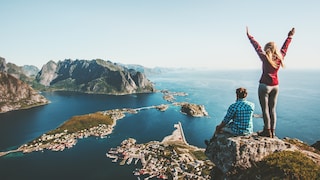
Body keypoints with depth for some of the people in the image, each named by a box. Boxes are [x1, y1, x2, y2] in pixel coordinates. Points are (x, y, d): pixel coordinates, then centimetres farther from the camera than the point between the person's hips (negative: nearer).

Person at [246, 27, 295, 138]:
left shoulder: (265, 58, -12)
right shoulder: (280, 58, 2)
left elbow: (257, 47, -7)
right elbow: (284, 48, 18)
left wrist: (249, 36, 1)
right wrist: (290, 36, 33)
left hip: (265, 86, -6)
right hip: (275, 86, 6)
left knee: (265, 109, 0)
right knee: (272, 109, 11)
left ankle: (267, 131, 3)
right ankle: (273, 132, 15)